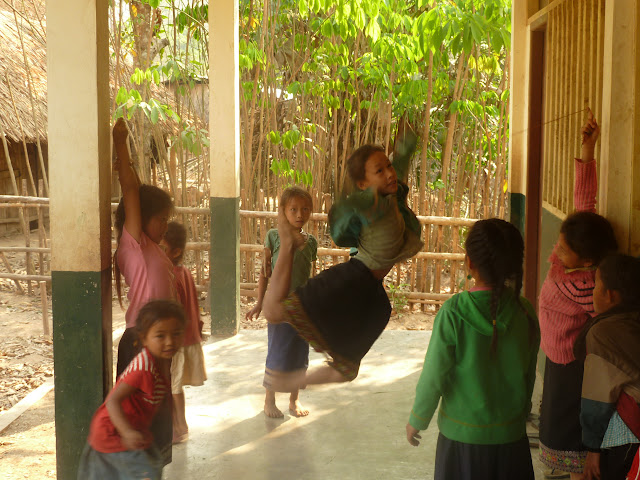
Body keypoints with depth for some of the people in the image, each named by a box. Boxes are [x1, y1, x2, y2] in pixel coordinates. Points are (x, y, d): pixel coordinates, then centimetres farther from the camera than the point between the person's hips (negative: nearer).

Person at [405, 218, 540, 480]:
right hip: (511, 434, 3)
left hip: (463, 435, -3)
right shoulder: (524, 312, -9)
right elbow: (529, 375, 3)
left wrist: (417, 420, 3)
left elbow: (433, 377, -13)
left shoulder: (454, 313, -20)